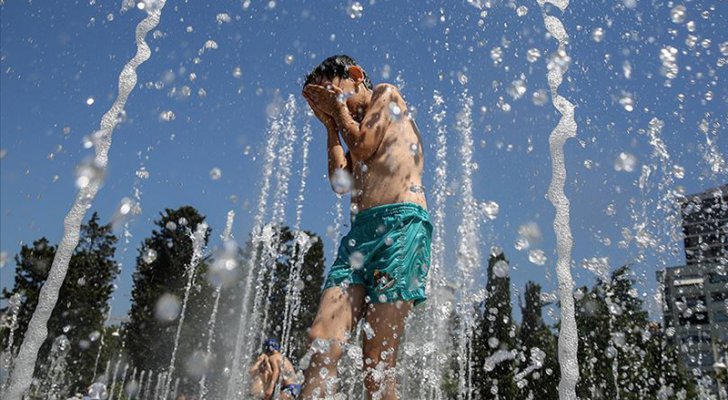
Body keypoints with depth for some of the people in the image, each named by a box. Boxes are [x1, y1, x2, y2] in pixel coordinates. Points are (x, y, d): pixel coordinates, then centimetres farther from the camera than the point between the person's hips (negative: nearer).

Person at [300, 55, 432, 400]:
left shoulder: (386, 94, 15)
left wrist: (339, 106, 14)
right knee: (322, 341, -12)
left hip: (401, 223, -7)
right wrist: (330, 125, 23)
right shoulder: (353, 127, 33)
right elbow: (340, 181, 17)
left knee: (377, 356, -13)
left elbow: (363, 148, -1)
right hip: (359, 232, 7)